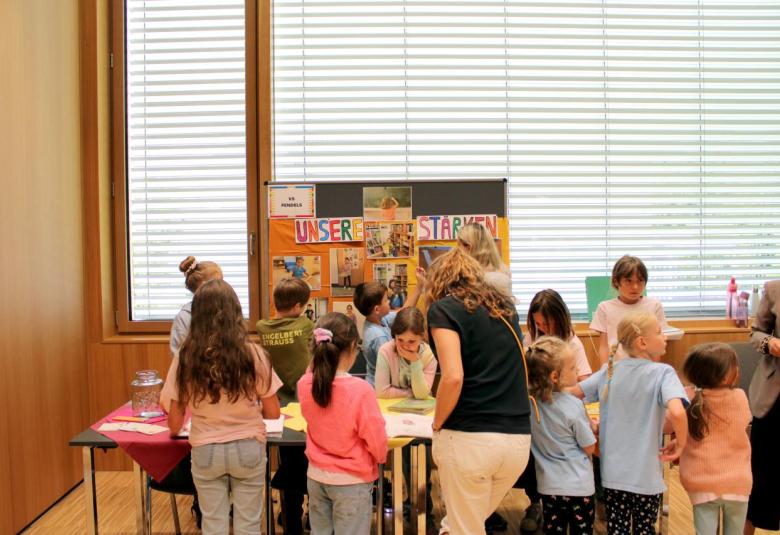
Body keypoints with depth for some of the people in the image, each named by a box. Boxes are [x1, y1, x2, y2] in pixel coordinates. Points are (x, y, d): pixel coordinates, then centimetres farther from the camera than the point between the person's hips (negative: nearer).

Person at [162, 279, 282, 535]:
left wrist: (174, 432, 19)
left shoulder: (185, 357, -12)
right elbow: (272, 412, -6)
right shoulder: (253, 354, -15)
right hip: (248, 448, -1)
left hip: (206, 451, 1)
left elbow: (175, 422, -4)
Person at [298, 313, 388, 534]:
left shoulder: (305, 384, -10)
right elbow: (377, 441, -16)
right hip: (351, 481, -5)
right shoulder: (360, 389, -24)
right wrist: (381, 456, 5)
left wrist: (315, 367, 2)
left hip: (317, 476, 5)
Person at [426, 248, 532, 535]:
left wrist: (437, 425, -3)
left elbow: (453, 378, -17)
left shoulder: (443, 308, -4)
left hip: (469, 438, -6)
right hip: (518, 438, 6)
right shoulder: (506, 306, 15)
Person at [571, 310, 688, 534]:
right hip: (645, 476, -3)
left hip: (612, 473, 3)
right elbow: (676, 413, -31)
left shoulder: (609, 370, 1)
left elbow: (571, 394, 6)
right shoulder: (663, 373, -14)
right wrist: (680, 443, -14)